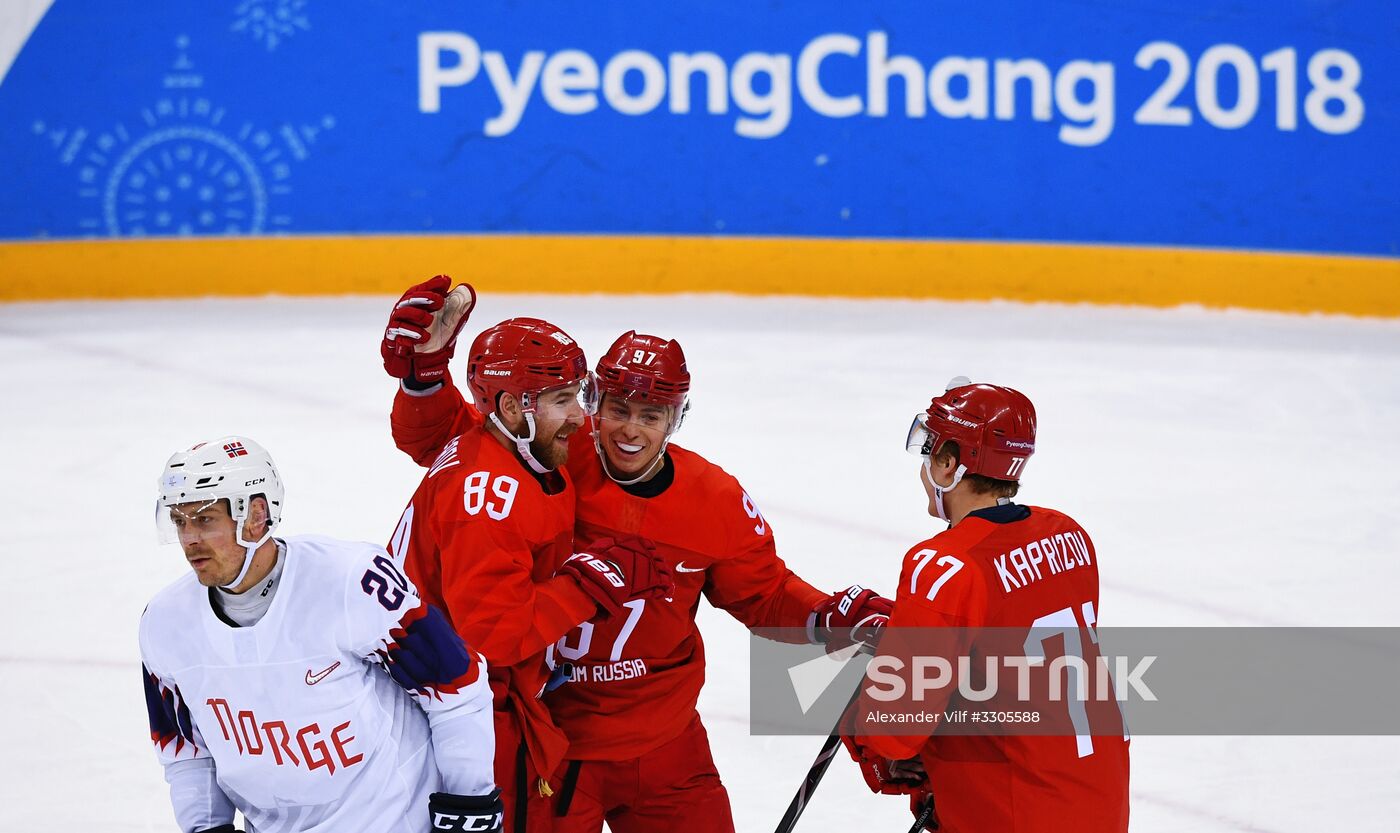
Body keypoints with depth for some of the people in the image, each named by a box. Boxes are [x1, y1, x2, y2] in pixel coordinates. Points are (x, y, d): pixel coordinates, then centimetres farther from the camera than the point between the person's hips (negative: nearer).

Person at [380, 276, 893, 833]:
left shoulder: (716, 500, -3)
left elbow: (765, 595, 8)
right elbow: (435, 434, -9)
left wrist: (829, 619, -9)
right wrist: (425, 367, -27)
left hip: (664, 743, 3)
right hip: (549, 740, -3)